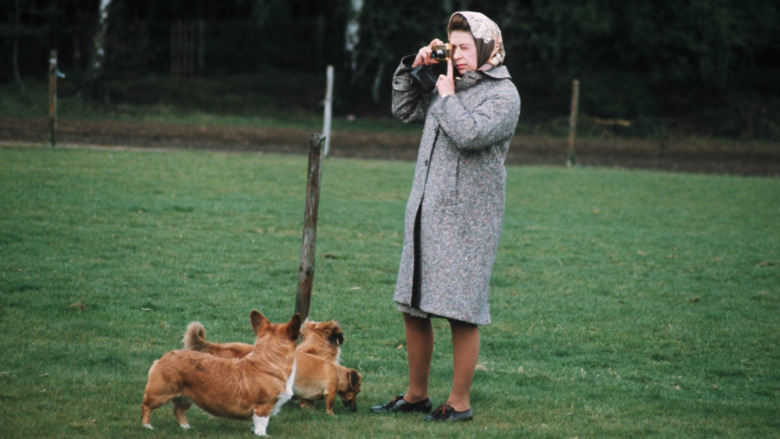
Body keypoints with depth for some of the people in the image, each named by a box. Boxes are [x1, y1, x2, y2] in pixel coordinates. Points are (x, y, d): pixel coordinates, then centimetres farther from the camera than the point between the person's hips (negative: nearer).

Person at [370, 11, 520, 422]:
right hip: (425, 214, 7)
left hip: (466, 220, -7)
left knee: (462, 314, -4)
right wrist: (413, 67, 12)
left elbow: (470, 134, -22)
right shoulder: (450, 85, 14)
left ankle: (460, 403, 6)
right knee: (412, 308, 11)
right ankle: (416, 394, 23)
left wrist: (447, 96, -8)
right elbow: (403, 109, 25)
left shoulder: (503, 94, -6)